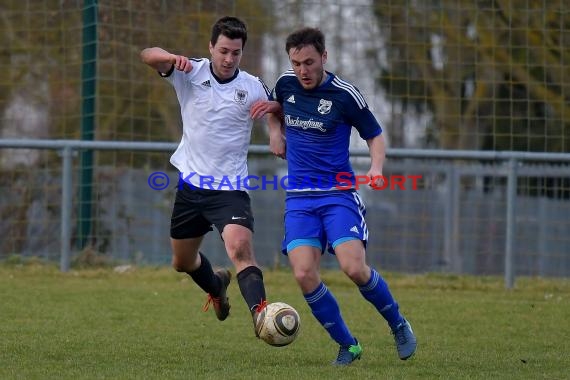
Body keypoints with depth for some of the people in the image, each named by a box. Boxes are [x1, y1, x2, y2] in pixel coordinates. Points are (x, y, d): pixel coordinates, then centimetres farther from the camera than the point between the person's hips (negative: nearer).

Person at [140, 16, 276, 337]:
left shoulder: (253, 88, -6)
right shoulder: (190, 73, -5)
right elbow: (148, 56, -18)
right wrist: (172, 58, -42)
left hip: (231, 189, -3)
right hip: (191, 184, 3)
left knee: (240, 248, -28)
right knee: (182, 262, 20)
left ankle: (261, 316, -37)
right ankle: (216, 285, 51)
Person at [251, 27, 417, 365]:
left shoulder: (344, 95, -10)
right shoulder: (286, 84, 4)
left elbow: (375, 135, 1)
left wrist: (376, 169, -17)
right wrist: (275, 131, 10)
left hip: (338, 194, -4)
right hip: (299, 198, 4)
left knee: (354, 268, -20)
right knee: (304, 274, -14)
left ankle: (398, 325, 7)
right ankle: (347, 345, 3)